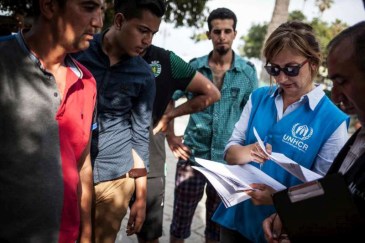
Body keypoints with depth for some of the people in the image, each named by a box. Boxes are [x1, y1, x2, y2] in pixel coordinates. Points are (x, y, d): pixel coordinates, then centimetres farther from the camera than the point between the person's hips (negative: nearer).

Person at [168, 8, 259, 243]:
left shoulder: (248, 71, -1)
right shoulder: (194, 67, 0)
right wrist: (170, 136, -1)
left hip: (228, 159, 0)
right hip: (193, 154, 0)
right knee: (181, 217, 8)